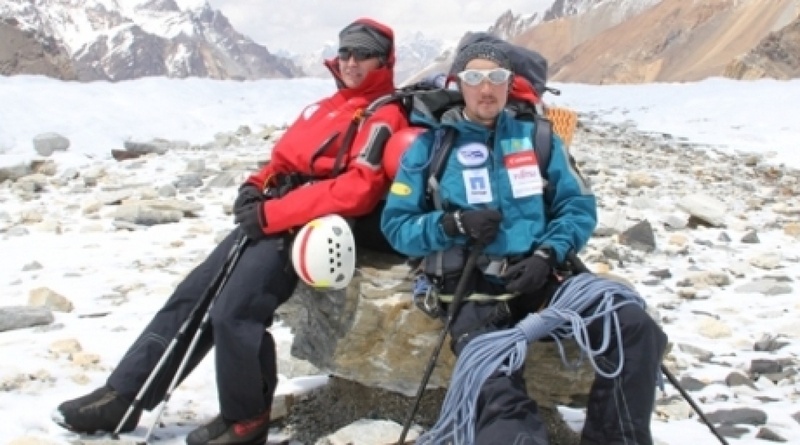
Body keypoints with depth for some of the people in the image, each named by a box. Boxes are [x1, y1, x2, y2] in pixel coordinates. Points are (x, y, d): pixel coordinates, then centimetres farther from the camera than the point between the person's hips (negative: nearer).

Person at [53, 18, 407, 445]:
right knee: (190, 295, 4)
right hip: (269, 221, 9)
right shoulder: (327, 106, 22)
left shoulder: (382, 117, -7)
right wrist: (256, 187, 3)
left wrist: (271, 213, -19)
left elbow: (357, 189, -20)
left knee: (234, 312, -21)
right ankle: (123, 395, 10)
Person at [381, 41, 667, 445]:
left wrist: (547, 255, -9)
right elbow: (396, 224, 7)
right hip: (472, 289, -3)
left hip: (540, 277, 3)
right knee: (499, 395, -34)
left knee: (636, 328, -21)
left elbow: (579, 206, 11)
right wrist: (453, 225, -12)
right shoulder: (431, 146, 9)